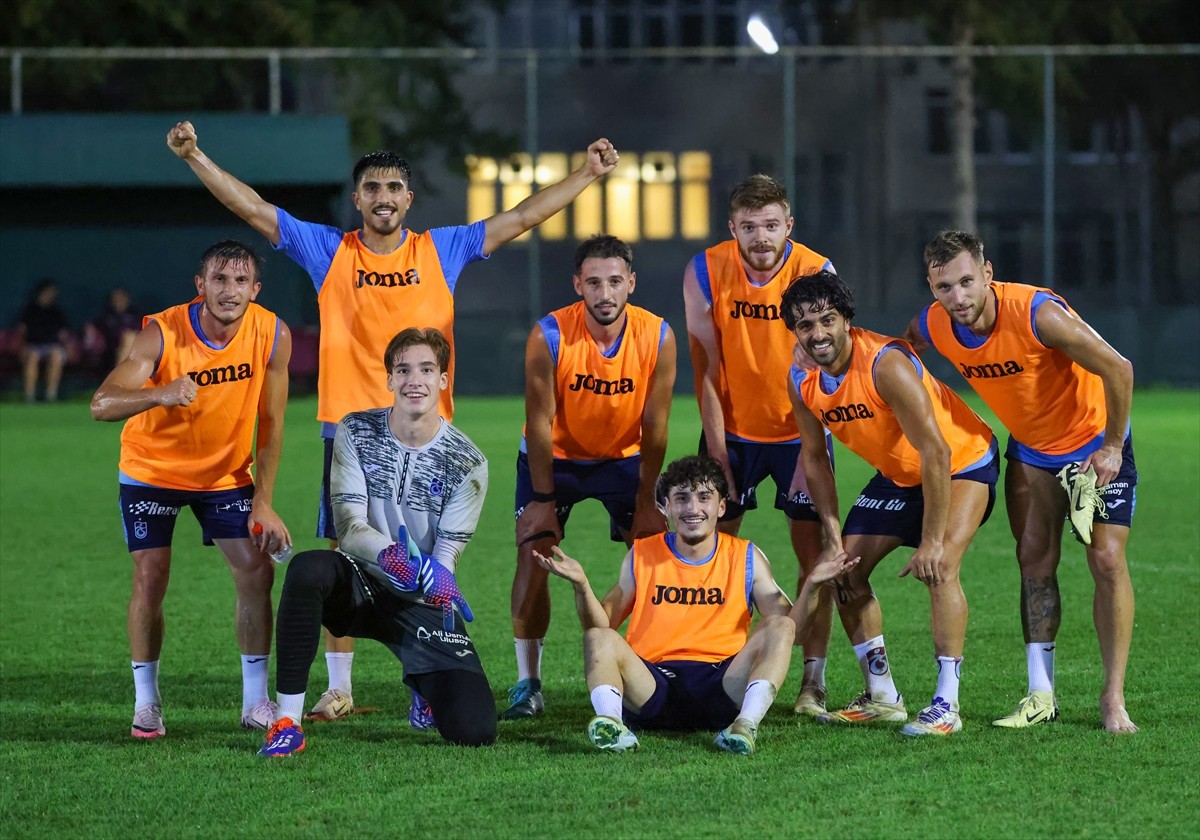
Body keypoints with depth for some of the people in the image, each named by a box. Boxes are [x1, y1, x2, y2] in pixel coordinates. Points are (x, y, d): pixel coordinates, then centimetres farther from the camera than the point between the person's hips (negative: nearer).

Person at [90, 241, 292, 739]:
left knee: (258, 572, -7)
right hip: (152, 469, -3)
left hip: (227, 474, 3)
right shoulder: (162, 333, -27)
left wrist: (263, 503, -12)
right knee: (150, 578, -11)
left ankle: (256, 701, 5)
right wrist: (161, 394, -57)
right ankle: (146, 704, 5)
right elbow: (101, 405, -38)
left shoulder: (272, 336, -17)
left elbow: (270, 424, -7)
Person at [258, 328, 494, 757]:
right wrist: (389, 555, -36)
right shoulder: (356, 433, -4)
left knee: (475, 731, -14)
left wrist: (435, 576, -36)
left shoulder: (467, 463, -6)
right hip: (362, 583, 0)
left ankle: (426, 686, 28)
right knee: (306, 568, -38)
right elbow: (349, 525, -13)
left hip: (423, 602, 0)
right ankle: (287, 723, -31)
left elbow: (447, 554, -10)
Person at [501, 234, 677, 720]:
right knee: (533, 554, -12)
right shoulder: (549, 337, -26)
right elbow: (540, 421, -20)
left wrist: (646, 503, -14)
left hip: (625, 457, 2)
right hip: (555, 458, -2)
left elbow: (654, 427, -14)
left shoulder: (658, 337, -21)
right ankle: (528, 684, -6)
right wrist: (543, 499, -19)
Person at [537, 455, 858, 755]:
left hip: (722, 684, 0)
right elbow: (602, 625, 12)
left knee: (779, 628, -21)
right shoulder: (642, 556, 13)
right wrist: (581, 585, -6)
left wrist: (811, 587, -9)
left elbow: (792, 630, 9)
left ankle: (747, 725, -41)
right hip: (651, 684, 0)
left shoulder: (746, 558, 12)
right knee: (599, 639, -24)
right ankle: (610, 723, -48)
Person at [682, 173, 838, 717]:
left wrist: (808, 456, -22)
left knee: (813, 550, -6)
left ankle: (813, 681, -2)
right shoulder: (705, 273, -13)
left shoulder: (816, 274, -18)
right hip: (732, 428, 1)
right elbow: (707, 371, -9)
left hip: (798, 431, -1)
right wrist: (717, 453, -11)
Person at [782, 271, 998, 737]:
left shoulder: (886, 364, -33)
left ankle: (946, 705, -22)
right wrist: (832, 535, -5)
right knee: (844, 571, 3)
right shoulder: (802, 381, -12)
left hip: (963, 461, -8)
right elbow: (814, 456, 3)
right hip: (897, 475, 8)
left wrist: (932, 542, -34)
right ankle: (882, 697, 14)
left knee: (938, 569, -26)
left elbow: (936, 453, -34)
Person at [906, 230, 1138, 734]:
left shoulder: (1037, 314, -33)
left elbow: (1117, 370, -26)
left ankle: (1114, 700, -5)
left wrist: (1112, 447, -19)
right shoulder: (930, 328, -17)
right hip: (1029, 450, 5)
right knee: (1035, 562, -1)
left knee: (1107, 560, -11)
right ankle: (1040, 696, 5)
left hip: (1094, 443, -5)